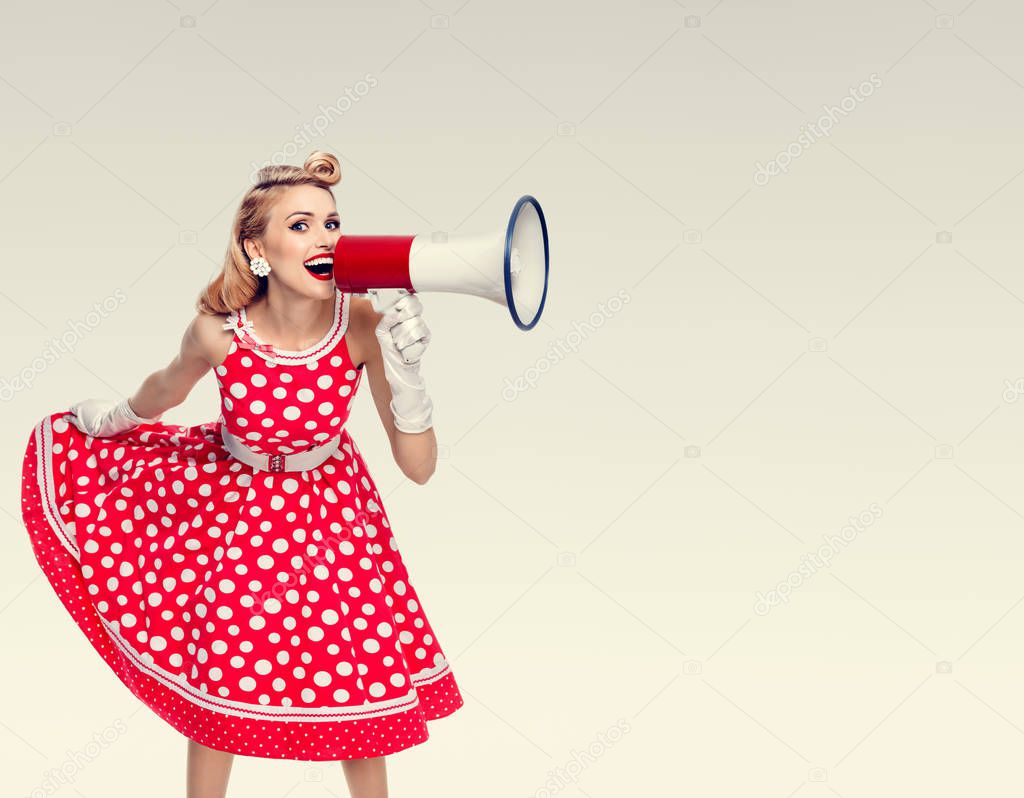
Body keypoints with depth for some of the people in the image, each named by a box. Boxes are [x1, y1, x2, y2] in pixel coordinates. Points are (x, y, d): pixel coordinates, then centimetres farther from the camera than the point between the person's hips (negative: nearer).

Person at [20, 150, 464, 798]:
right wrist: (115, 415, 19)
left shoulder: (362, 325, -27)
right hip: (232, 501, -1)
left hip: (330, 505, 1)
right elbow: (169, 387, 0)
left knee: (362, 673, 5)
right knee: (222, 673, 8)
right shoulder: (220, 331, -27)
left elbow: (419, 467, -25)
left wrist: (404, 369, -40)